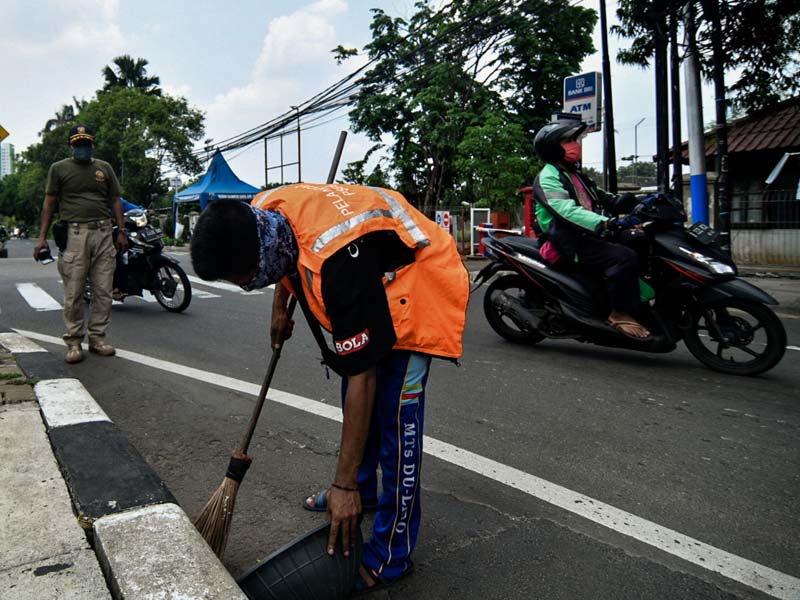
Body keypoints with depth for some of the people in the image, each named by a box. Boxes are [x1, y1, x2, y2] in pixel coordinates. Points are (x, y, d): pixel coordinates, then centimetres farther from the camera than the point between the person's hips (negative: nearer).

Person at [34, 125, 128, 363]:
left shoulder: (105, 168, 17)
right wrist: (42, 236, 0)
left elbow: (115, 201, 16)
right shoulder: (59, 168, 9)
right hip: (74, 234, -3)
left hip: (103, 234, 3)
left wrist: (121, 231, 7)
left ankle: (97, 338, 11)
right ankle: (74, 342, 3)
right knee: (73, 294, -3)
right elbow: (49, 203, 7)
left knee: (103, 292, 3)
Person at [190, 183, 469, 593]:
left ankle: (390, 557, 0)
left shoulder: (336, 262, -41)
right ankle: (363, 487, 39)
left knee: (395, 415, -13)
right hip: (373, 282, 9)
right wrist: (280, 308, 13)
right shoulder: (260, 216, -17)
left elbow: (362, 377, -36)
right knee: (354, 401, 17)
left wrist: (344, 485, -30)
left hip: (419, 287, -9)